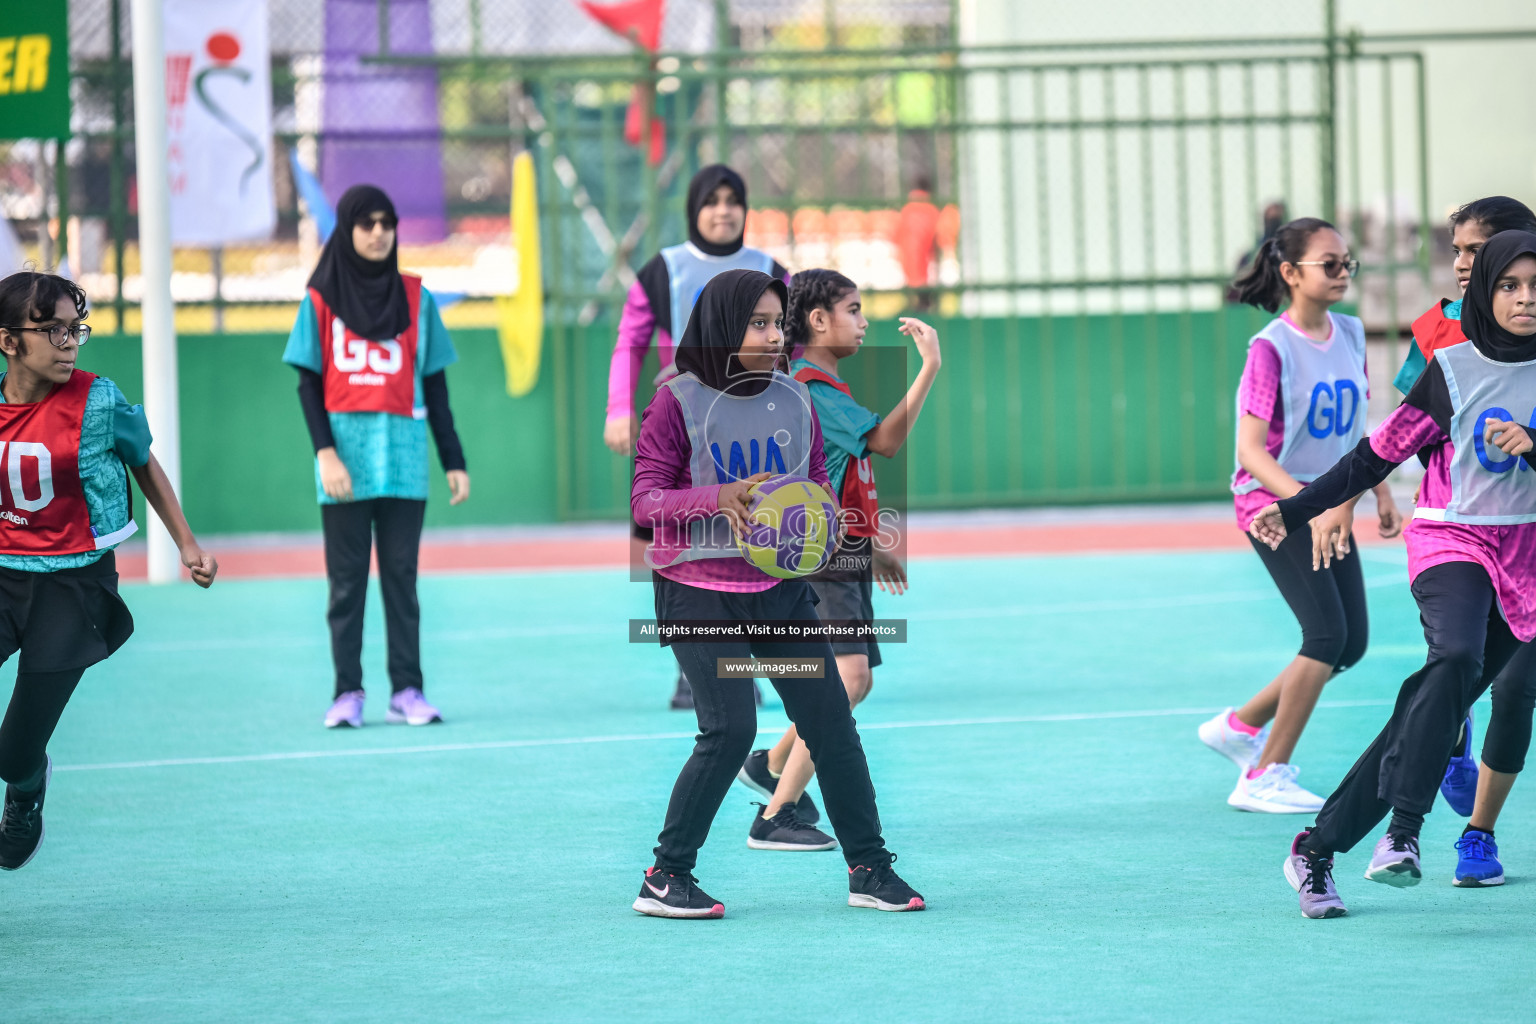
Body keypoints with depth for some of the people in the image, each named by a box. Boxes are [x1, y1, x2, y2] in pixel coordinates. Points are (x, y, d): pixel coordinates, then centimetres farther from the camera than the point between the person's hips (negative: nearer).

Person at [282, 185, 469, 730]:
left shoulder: (415, 298, 10)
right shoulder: (321, 300, 6)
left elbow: (435, 388, 11)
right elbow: (308, 385, 2)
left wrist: (454, 461, 7)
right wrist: (325, 453, -11)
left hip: (403, 455, 1)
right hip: (346, 455, -1)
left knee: (401, 574, 1)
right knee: (347, 578, 0)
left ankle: (407, 690, 2)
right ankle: (347, 694, 1)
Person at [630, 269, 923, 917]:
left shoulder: (795, 400, 5)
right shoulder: (677, 401, -9)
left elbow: (819, 484, 15)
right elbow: (645, 498, -12)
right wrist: (716, 499, -29)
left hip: (780, 588, 5)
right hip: (700, 591, -5)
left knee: (831, 723, 1)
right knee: (730, 729, -17)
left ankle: (869, 869, 14)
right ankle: (664, 879, -4)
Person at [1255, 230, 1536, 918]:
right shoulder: (1451, 370, 1)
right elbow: (1380, 453, 6)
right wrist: (1296, 510, 5)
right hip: (1450, 541, -2)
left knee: (1431, 708, -4)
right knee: (1456, 656, -32)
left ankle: (1319, 848, 4)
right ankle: (1403, 830, -34)